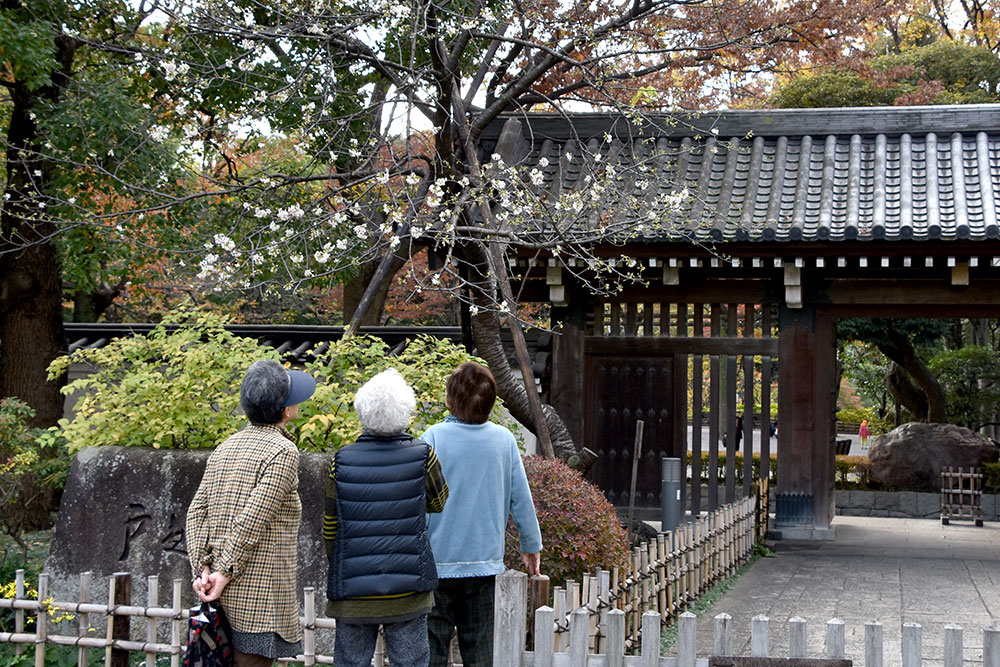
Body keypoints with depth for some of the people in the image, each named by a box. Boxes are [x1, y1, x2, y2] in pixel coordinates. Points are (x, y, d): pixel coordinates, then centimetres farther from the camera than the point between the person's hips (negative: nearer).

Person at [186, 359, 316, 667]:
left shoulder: (225, 448, 11)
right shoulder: (283, 452, -12)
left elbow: (196, 512, 6)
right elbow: (252, 520, -19)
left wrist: (202, 568, 0)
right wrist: (226, 572, -12)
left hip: (224, 596, 8)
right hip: (261, 594, -8)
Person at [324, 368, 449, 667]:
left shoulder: (341, 462, -7)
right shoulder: (422, 456, -9)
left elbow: (330, 528, 2)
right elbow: (438, 503, 10)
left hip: (353, 592, 0)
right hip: (409, 591, 0)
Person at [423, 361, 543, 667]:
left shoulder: (435, 437, -11)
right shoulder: (504, 439, -2)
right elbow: (521, 498, 4)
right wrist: (531, 545, 18)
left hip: (438, 562, -3)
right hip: (485, 563, 3)